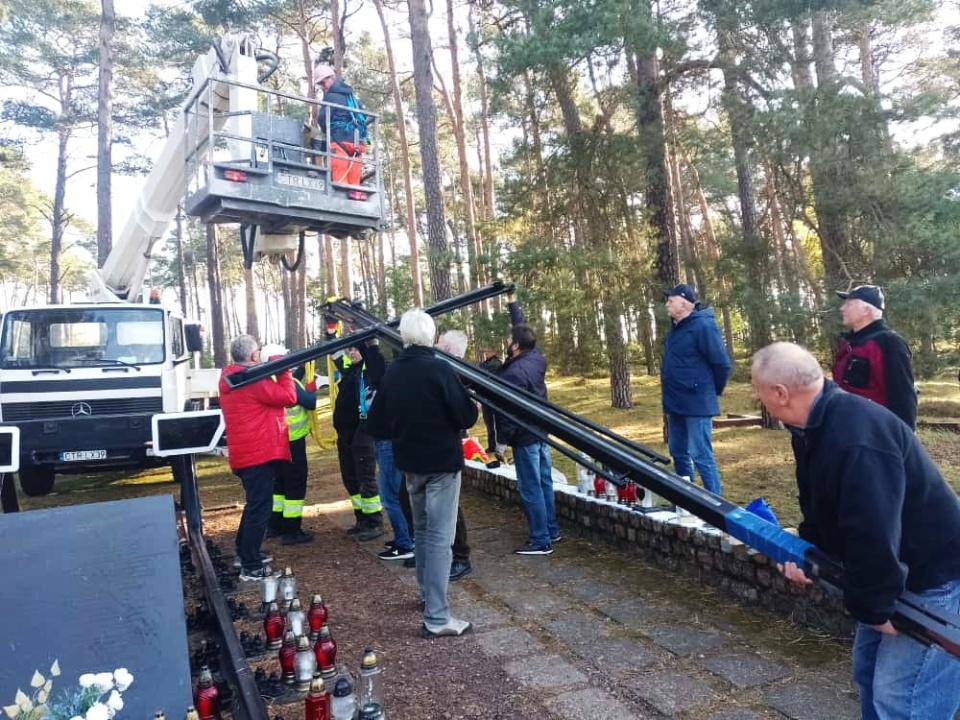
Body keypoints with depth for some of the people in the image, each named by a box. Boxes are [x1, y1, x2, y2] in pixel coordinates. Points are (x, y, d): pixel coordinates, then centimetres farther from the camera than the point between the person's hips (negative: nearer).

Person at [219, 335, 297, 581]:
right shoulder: (252, 379, -18)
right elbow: (287, 396, -17)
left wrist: (275, 373, 7)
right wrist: (283, 370, -5)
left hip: (246, 453, 10)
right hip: (259, 453, -10)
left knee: (254, 505, 23)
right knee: (259, 509, -4)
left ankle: (245, 553, 34)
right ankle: (251, 568, 1)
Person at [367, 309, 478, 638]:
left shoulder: (392, 373, 1)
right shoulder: (439, 369, -17)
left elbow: (377, 425, 6)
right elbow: (467, 417, -17)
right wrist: (463, 412, 5)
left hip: (410, 463, 7)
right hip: (442, 462, -6)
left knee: (422, 531, 21)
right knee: (439, 537, -4)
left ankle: (428, 595, 35)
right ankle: (436, 618, -2)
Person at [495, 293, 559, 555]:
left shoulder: (514, 372, -22)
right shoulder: (537, 358, 1)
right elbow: (523, 329, 16)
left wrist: (502, 440, -13)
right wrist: (512, 301, 21)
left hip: (525, 437, -9)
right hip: (541, 431, 9)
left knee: (530, 489, -2)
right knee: (544, 482, 16)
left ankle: (540, 541, 4)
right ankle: (551, 530, 26)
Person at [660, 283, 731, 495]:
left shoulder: (703, 326, -14)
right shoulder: (677, 328, 13)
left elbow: (722, 363, -15)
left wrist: (713, 391, -2)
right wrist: (670, 395, 18)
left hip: (696, 403, -9)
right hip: (676, 403, 9)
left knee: (701, 456, -5)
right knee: (678, 453, 15)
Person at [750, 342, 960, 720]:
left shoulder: (856, 440, -34)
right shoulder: (815, 424, 0)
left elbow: (872, 534, -34)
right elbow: (820, 505, 13)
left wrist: (871, 606, -22)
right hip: (891, 571, 10)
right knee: (869, 671, 20)